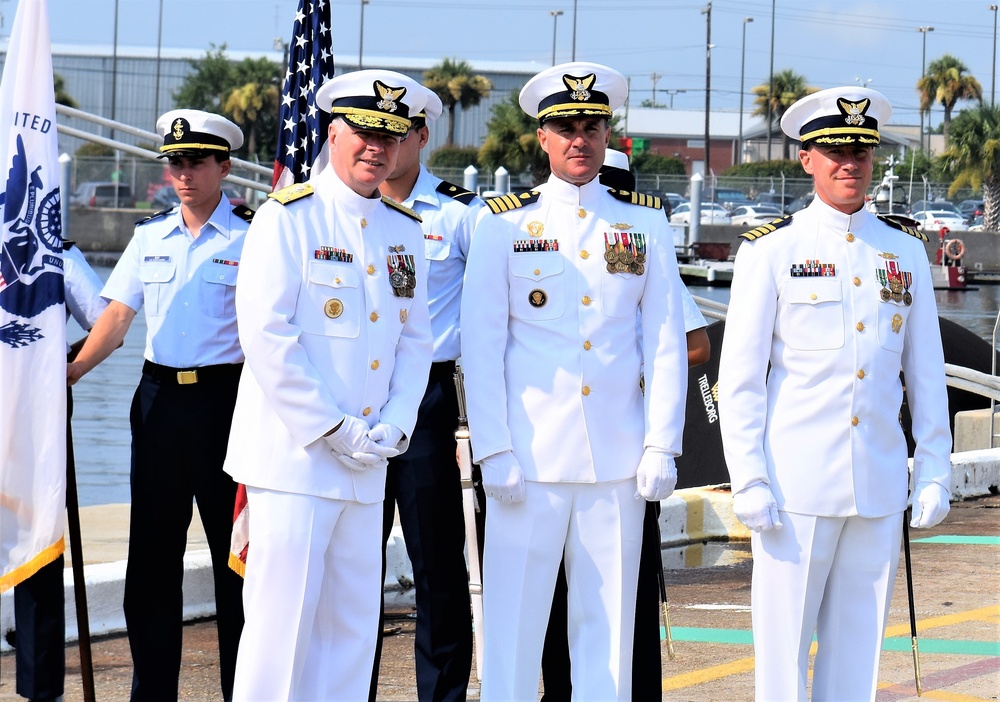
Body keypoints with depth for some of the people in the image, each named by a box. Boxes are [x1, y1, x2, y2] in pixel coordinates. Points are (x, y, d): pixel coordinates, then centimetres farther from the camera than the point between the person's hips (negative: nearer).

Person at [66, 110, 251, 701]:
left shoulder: (250, 236, -2)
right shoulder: (151, 236, 11)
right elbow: (119, 315, 10)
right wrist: (73, 368, -3)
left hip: (224, 398, -4)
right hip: (160, 398, 4)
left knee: (234, 551, 1)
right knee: (152, 551, 6)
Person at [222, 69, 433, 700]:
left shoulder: (407, 231, 14)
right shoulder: (287, 217, -5)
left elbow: (415, 340, 16)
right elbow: (266, 334, -12)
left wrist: (393, 427, -1)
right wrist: (334, 428, -14)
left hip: (366, 466, 6)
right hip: (294, 454, -6)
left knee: (354, 623, 8)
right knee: (283, 618, -8)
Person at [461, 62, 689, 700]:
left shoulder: (645, 224, 9)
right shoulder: (504, 225, 4)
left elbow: (666, 343, 8)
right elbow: (481, 344, 1)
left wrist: (662, 447, 1)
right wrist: (493, 450, -6)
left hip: (618, 457, 2)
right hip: (530, 456, -2)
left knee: (610, 621, 4)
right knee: (513, 622, -2)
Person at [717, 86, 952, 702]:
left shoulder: (906, 251, 10)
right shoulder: (772, 251, -1)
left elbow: (927, 374, 12)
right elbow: (739, 377, -2)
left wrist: (935, 475, 7)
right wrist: (749, 482, -8)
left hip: (880, 486, 3)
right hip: (797, 485, -3)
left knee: (858, 650, 7)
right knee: (784, 647, -1)